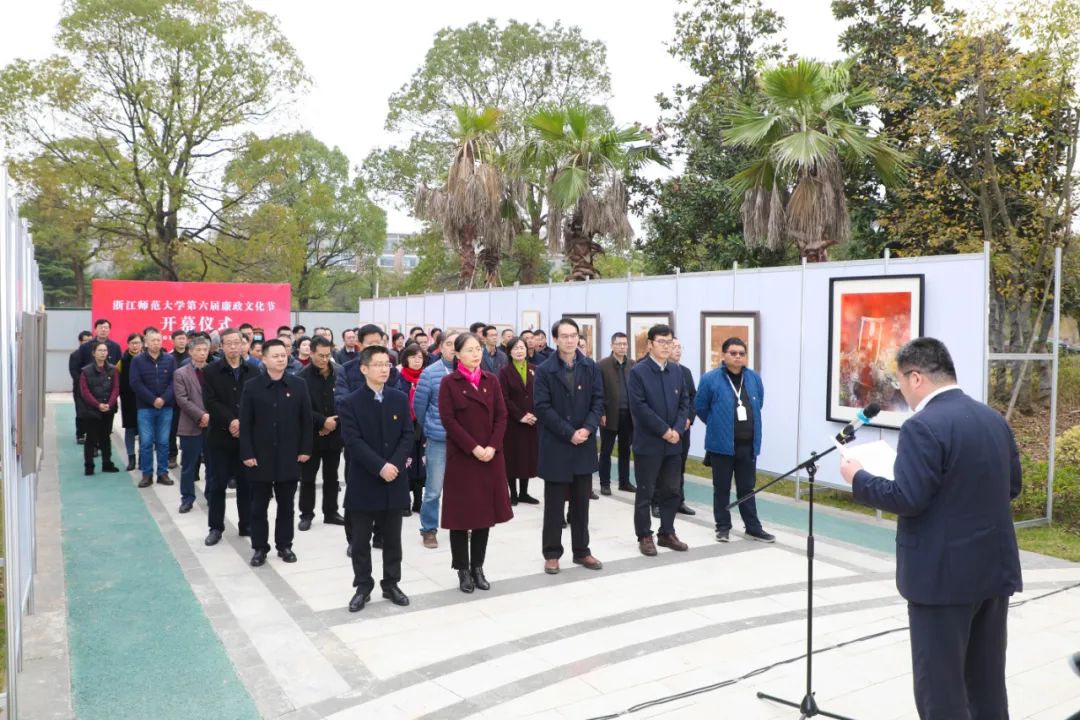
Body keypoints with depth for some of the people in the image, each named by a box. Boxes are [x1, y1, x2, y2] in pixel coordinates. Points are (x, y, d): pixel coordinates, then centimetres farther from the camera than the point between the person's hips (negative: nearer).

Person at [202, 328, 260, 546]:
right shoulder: (211, 372, 2)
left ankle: (246, 525, 18)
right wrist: (231, 421, -19)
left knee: (246, 483, 7)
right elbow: (210, 402, -9)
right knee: (218, 484, 6)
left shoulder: (253, 371, 6)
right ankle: (215, 527, 16)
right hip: (221, 436, -1)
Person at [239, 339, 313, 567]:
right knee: (258, 506, 7)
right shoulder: (252, 386, -3)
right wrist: (247, 453, -8)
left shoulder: (298, 385, 1)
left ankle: (284, 545, 23)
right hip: (260, 457, -1)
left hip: (289, 457, 1)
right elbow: (245, 423, -3)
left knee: (286, 505, 11)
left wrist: (305, 449, -1)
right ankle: (259, 547, 19)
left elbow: (306, 420, 3)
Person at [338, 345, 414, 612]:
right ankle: (363, 587, 20)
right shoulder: (351, 402, -5)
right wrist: (380, 467, -21)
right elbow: (353, 441, -13)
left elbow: (407, 436, 1)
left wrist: (395, 465, -14)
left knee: (392, 538, 11)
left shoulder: (400, 398, 5)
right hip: (364, 482, -3)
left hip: (395, 480, 3)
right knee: (361, 539, 7)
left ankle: (391, 584, 24)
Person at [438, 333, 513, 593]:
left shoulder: (491, 380, 8)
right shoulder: (448, 383, -3)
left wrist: (492, 447, -10)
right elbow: (448, 420, -10)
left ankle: (478, 568, 20)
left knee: (485, 513, 8)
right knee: (461, 514, 2)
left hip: (490, 457, 4)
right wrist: (473, 448, -17)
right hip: (460, 457, -4)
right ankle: (463, 570, 14)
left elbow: (501, 416, 4)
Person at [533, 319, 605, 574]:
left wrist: (587, 428, -13)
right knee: (554, 503, 5)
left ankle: (581, 551, 22)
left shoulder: (591, 367, 4)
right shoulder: (544, 370, -6)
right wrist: (569, 433, -17)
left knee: (581, 502, 11)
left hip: (584, 444, 3)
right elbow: (543, 408, -11)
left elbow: (598, 400, 3)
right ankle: (552, 553, 15)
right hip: (556, 445, -3)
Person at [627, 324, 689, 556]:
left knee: (671, 491, 11)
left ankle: (667, 533, 24)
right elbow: (639, 407, -15)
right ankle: (644, 536, 14)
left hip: (673, 443, 5)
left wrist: (677, 429, -7)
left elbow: (684, 403, 8)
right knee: (645, 492, 4)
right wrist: (663, 430, -16)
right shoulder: (638, 371, -9)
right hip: (648, 443, -5)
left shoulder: (677, 371, 9)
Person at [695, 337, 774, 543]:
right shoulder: (710, 379, -10)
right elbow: (700, 407, -2)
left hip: (748, 444, 3)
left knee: (747, 487, 12)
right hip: (721, 443, -3)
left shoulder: (754, 378, 3)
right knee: (722, 487, 8)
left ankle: (753, 527, 20)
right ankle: (723, 526, 19)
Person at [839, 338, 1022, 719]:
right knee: (987, 680, 19)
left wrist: (858, 478, -8)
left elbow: (906, 499, -22)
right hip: (995, 568, 8)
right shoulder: (995, 419, 8)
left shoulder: (923, 426, -19)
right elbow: (1011, 486, 15)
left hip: (944, 575, -8)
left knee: (940, 687, 4)